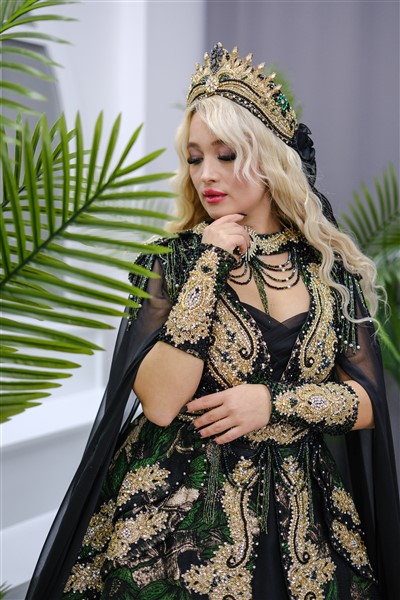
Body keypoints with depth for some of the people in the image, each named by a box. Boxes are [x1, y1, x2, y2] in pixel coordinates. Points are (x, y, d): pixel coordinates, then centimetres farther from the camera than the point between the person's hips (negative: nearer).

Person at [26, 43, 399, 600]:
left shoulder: (331, 266, 0)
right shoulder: (170, 261, -6)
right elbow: (159, 402, -18)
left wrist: (273, 402, -15)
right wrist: (209, 267, -18)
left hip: (299, 516, 2)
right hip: (179, 513, -2)